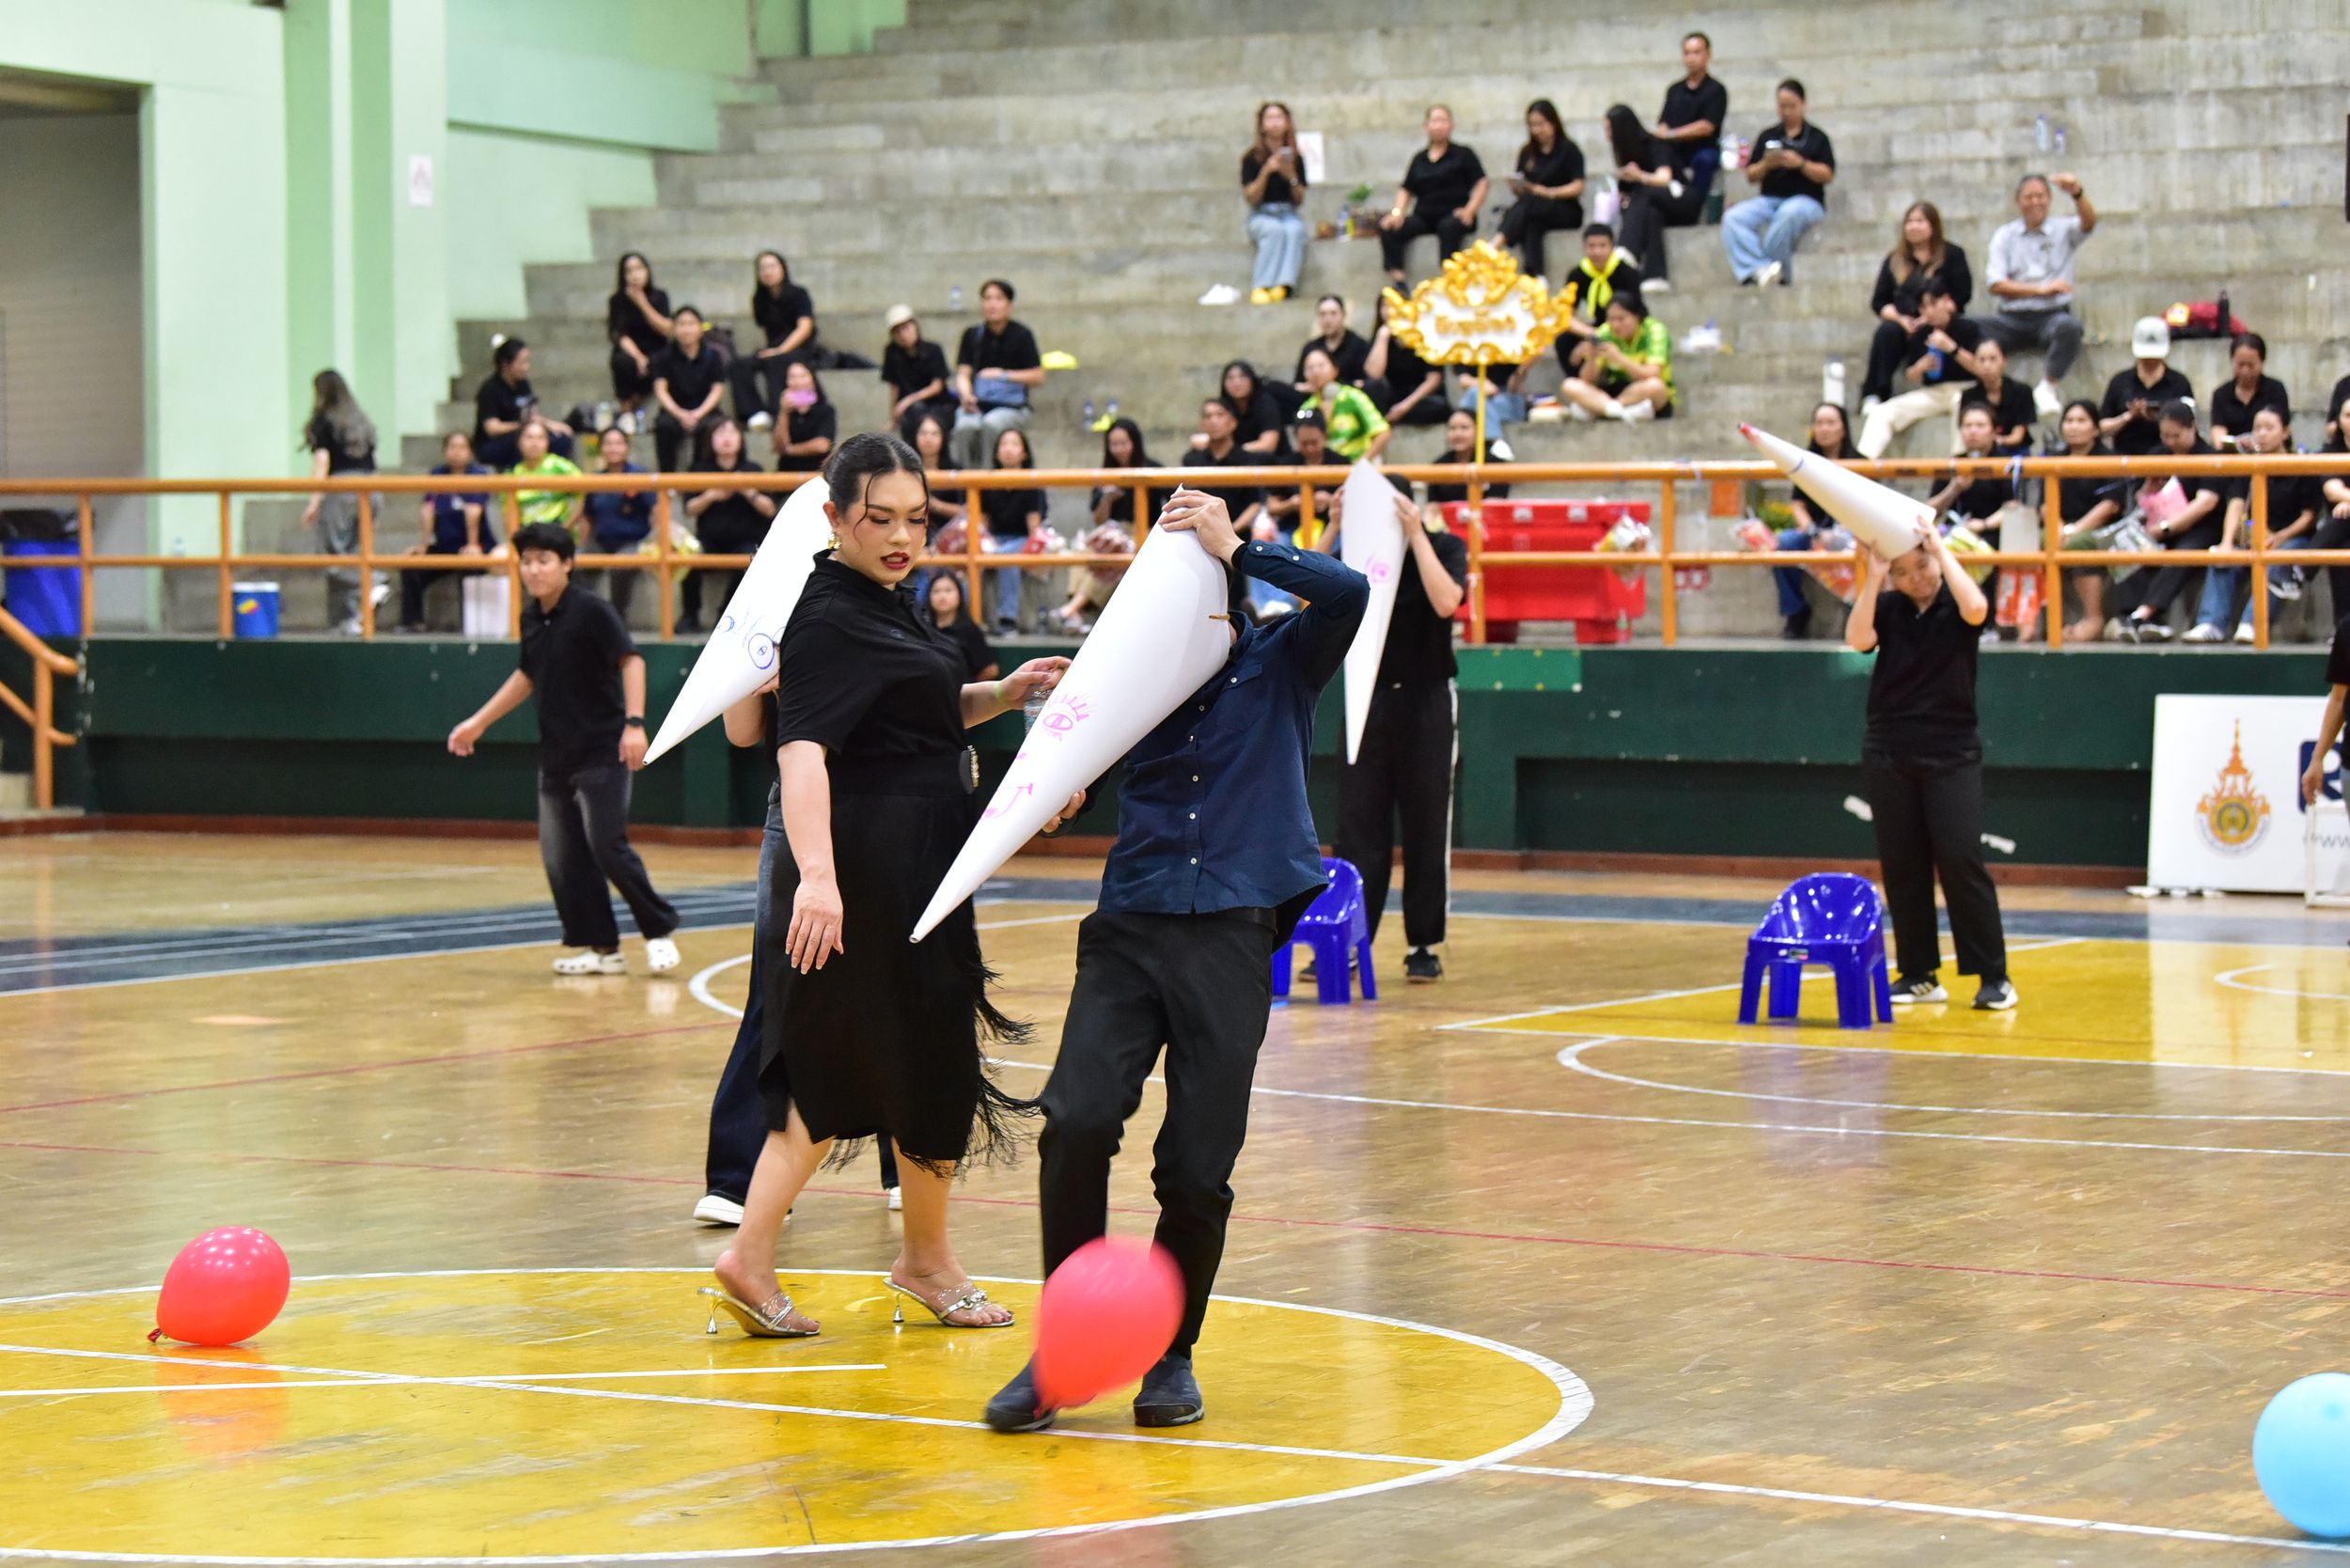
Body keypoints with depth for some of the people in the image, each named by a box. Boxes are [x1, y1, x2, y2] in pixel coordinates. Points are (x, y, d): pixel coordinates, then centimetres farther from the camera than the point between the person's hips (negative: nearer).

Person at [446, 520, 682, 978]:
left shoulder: (591, 611, -12)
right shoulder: (531, 618, 9)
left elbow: (631, 660, -19)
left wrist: (634, 723, -30)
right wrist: (479, 722, 27)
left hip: (603, 752, -7)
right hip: (556, 757, 7)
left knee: (607, 846, -14)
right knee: (561, 856, 2)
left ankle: (660, 929, 2)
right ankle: (600, 948, 10)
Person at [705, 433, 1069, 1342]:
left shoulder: (885, 603, 13)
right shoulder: (830, 620, -17)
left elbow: (923, 714, 28)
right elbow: (802, 748, -31)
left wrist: (1000, 695, 9)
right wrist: (817, 875, -43)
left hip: (913, 871, 9)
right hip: (876, 874, -9)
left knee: (833, 1073, 9)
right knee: (931, 1058, 6)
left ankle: (749, 1257, 7)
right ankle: (927, 1260, 23)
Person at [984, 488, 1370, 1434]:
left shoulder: (1280, 664, 4)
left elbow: (1348, 594, -15)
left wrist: (1232, 547, -16)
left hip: (1232, 938, -1)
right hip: (1130, 929, 2)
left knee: (1198, 1167, -2)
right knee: (1076, 1120, -17)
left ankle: (1172, 1352, 21)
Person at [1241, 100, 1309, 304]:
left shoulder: (1295, 159, 9)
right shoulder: (1252, 159, 1)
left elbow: (1300, 200, 9)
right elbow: (1251, 198, -5)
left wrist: (1291, 177, -10)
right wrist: (1266, 171, -17)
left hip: (1289, 213, 2)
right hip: (1261, 216, -2)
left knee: (1295, 230, -34)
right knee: (1274, 230, -37)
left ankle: (1283, 285, -44)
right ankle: (1261, 287, -41)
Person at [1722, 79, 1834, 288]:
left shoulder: (1817, 137, 11)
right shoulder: (1768, 137, 19)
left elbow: (1827, 175, 1)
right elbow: (1751, 177, 14)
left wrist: (1801, 164, -14)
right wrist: (1766, 165, -7)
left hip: (1806, 199, -3)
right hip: (1769, 199, 3)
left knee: (1789, 214, -41)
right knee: (1733, 218, -27)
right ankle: (1759, 269, -45)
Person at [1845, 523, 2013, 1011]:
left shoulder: (1955, 606, -3)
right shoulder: (1886, 608, 4)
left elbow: (1975, 607, -26)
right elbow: (1857, 639, -14)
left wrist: (1941, 549, -18)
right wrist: (1872, 577, -16)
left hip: (1951, 754, -3)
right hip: (1889, 755, 3)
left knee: (1961, 861, -10)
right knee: (1901, 867, 5)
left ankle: (1993, 976, -4)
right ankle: (1918, 975, 14)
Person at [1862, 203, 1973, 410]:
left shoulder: (1952, 256, 9)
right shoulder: (1894, 260, 18)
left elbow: (1961, 296, -2)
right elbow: (1878, 302, 13)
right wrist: (1900, 319, -8)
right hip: (1903, 324, 3)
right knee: (1887, 331, -31)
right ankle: (1874, 394, -37)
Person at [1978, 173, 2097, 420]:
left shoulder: (2064, 231, 12)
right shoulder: (2005, 236, 12)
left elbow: (2088, 223, -13)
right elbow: (1997, 286, 1)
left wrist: (2077, 194, -34)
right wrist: (2042, 289, -9)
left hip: (2052, 316, 0)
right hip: (2012, 319, 0)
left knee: (2069, 326, -37)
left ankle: (2047, 388, -22)